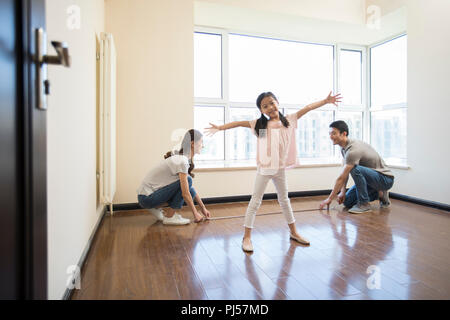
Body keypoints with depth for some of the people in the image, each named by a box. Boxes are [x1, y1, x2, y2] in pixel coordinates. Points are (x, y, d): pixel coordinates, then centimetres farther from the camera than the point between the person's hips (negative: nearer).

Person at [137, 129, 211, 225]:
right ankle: (169, 216, -8)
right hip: (146, 198, -9)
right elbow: (185, 194, -22)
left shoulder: (181, 157, 7)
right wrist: (195, 214, -11)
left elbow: (191, 190, 13)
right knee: (187, 181, -18)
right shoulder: (182, 161, -22)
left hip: (154, 191, 9)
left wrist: (203, 208, 13)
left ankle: (156, 207, 12)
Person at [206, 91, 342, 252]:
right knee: (255, 200, 3)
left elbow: (307, 108, 3)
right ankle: (247, 236, 12)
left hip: (280, 168, 3)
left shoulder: (288, 120, 2)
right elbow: (239, 123, -6)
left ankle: (293, 232, 34)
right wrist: (219, 127, -14)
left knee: (284, 199, 19)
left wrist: (326, 100, 2)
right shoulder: (259, 124, -4)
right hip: (264, 168, -3)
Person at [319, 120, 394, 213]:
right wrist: (342, 191, -2)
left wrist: (330, 198, -24)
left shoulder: (353, 150, -31)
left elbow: (341, 178, -30)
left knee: (355, 169, -37)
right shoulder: (344, 148, 0)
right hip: (371, 177, 9)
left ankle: (364, 204, -20)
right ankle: (380, 194, 18)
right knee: (347, 202, 5)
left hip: (385, 178, -9)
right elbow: (345, 173, 7)